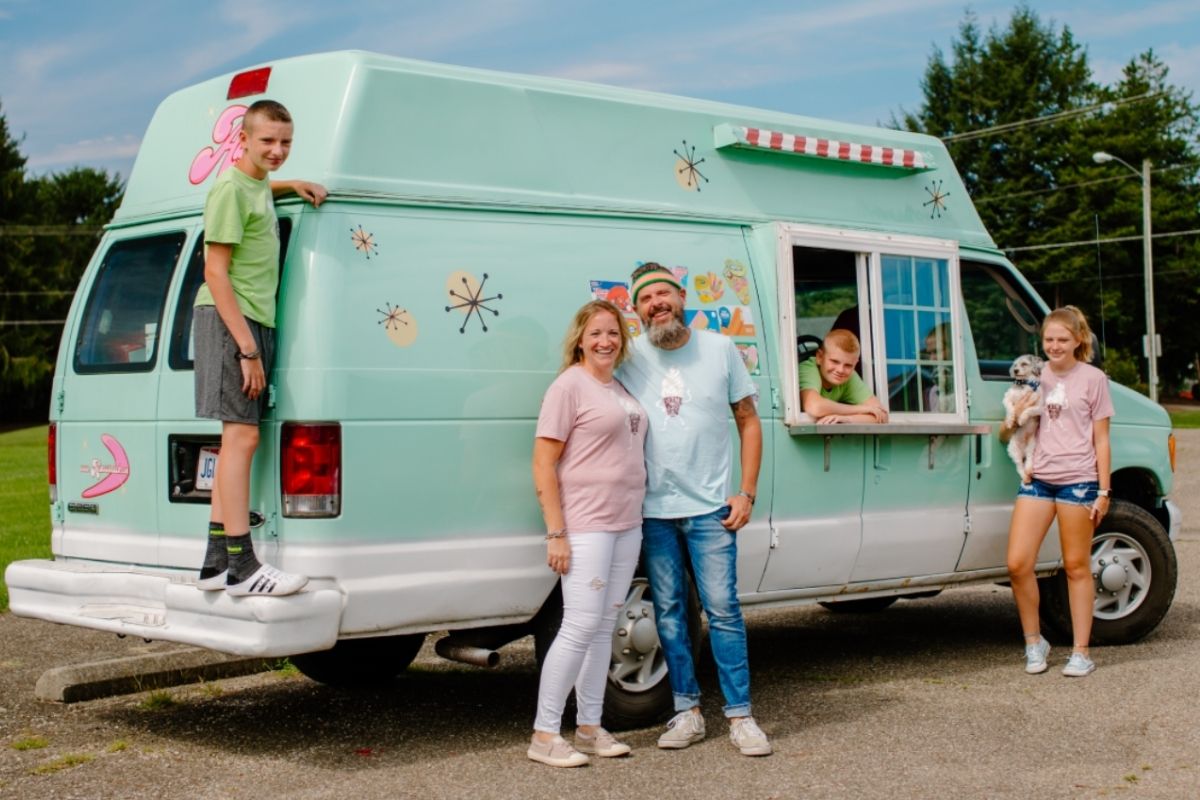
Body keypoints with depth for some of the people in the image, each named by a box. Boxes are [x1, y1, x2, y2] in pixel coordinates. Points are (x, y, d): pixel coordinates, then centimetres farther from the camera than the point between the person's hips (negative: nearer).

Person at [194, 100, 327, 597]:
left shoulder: (257, 186, 17)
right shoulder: (231, 189, -10)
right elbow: (215, 270, -16)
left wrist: (292, 185, 24)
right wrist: (247, 346, -20)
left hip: (255, 322, 10)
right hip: (230, 320, -10)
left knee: (237, 438, 9)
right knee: (242, 434, -14)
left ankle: (216, 562, 14)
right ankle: (241, 568, -16)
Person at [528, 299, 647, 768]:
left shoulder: (620, 388, 14)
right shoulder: (570, 385, -9)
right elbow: (543, 464, -12)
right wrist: (556, 533, -17)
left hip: (626, 525, 8)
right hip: (586, 526, -8)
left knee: (604, 628, 12)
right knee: (581, 627, -9)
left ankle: (589, 728, 20)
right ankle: (544, 735, -1)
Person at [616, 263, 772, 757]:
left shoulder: (720, 350, 2)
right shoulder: (631, 359, 3)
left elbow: (748, 422, 6)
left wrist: (746, 493, -2)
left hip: (710, 509, -2)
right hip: (653, 510, 2)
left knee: (723, 610, -3)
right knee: (668, 612, 7)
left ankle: (740, 716, 4)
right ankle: (687, 712, 17)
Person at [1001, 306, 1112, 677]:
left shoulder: (1092, 379, 3)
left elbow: (1101, 441, 3)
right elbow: (1007, 434, 16)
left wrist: (1103, 491, -3)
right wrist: (1015, 418, -6)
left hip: (1077, 480, -3)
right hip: (1038, 478, 3)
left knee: (1076, 566, 3)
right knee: (1017, 564, -5)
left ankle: (1081, 652, 12)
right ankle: (1034, 642, 12)